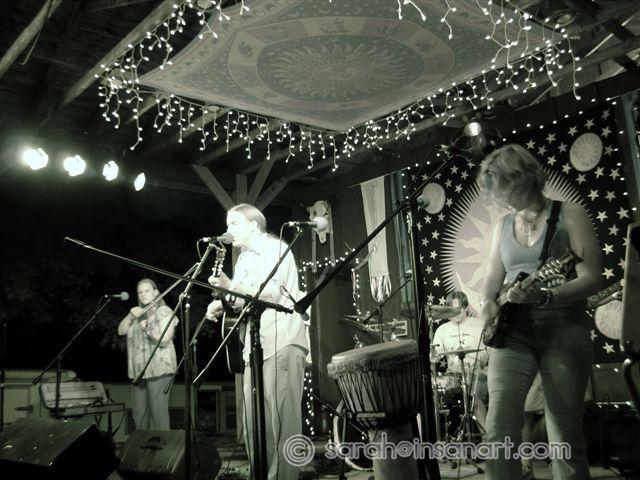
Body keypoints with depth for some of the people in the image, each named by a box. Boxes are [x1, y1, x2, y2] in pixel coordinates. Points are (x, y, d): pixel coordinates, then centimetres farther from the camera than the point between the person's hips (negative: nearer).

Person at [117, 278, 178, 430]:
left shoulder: (164, 312, -1)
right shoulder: (139, 313, 20)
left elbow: (164, 341, -10)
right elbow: (121, 331, 9)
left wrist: (148, 330, -25)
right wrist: (130, 316, -7)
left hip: (159, 369, -6)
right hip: (139, 370, 6)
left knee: (158, 411, -11)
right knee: (139, 414, 7)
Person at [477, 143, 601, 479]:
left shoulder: (568, 214, 1)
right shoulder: (504, 225, 15)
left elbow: (591, 279, -8)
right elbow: (492, 280, 18)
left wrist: (544, 296, -24)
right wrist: (487, 303, -4)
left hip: (564, 329, -3)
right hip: (513, 330, 4)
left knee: (565, 438, 0)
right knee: (499, 431, -12)